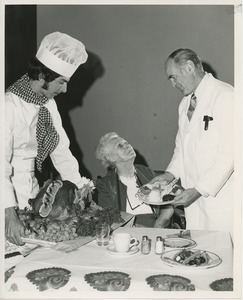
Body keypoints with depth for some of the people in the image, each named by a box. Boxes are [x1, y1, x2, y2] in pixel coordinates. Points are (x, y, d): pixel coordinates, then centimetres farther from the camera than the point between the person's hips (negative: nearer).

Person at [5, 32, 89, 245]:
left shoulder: (48, 103, 2)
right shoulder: (9, 106, -20)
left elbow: (61, 150, 6)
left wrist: (82, 194, 1)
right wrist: (10, 215, -28)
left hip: (31, 193, 6)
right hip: (8, 197, -6)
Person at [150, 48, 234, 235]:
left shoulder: (226, 96, -11)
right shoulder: (185, 103, 14)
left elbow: (230, 153, -17)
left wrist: (199, 190, -17)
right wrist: (171, 173, 6)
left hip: (222, 198, -6)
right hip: (195, 199, 6)